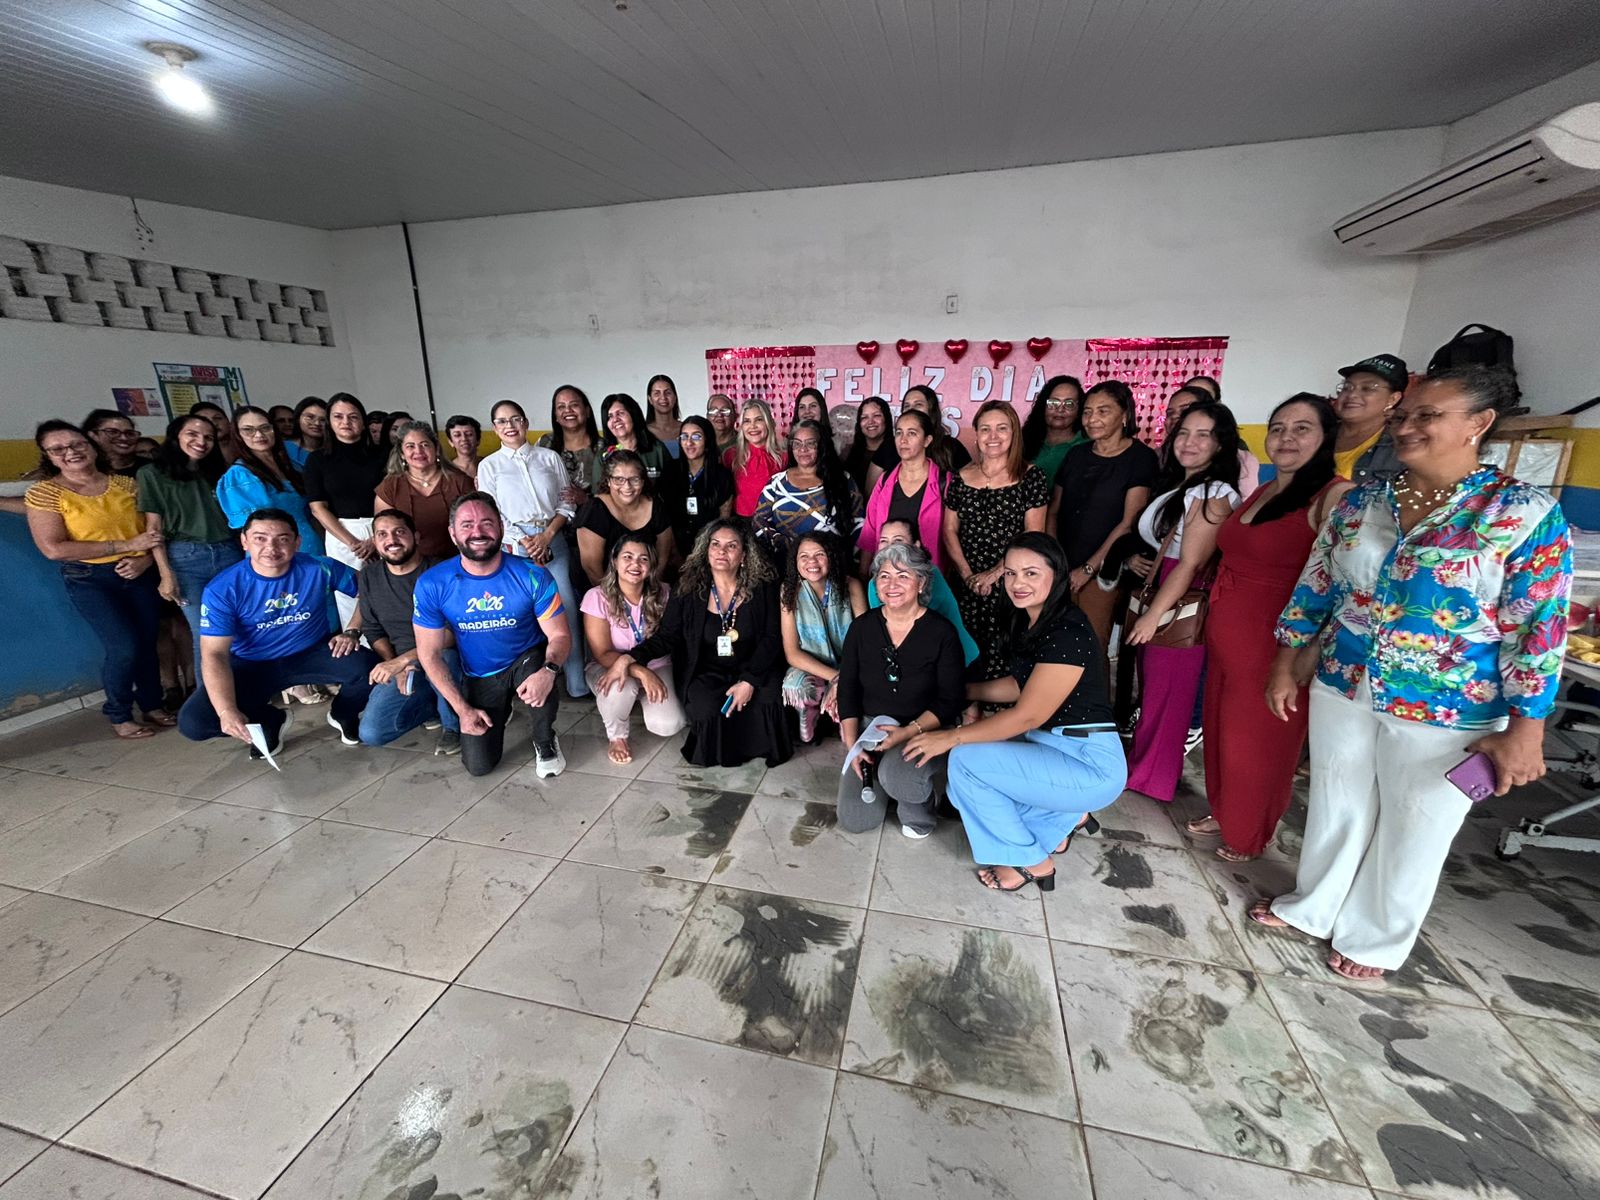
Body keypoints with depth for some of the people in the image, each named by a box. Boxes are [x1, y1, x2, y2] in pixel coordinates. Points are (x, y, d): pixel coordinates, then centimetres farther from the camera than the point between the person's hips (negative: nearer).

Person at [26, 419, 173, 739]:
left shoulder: (125, 483, 4)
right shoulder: (44, 494, -6)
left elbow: (154, 529, 6)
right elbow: (54, 549, -14)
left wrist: (145, 559, -13)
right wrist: (126, 545, -18)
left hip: (138, 574, 3)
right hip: (89, 580, -3)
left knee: (148, 643, 4)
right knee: (125, 647, -10)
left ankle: (152, 705, 24)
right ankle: (119, 716, 11)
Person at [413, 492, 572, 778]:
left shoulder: (532, 575, -19)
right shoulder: (432, 584, -15)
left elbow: (559, 635, -16)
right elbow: (430, 653, -7)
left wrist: (548, 671, -39)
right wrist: (462, 709, -12)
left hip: (527, 662, -1)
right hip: (478, 679, 2)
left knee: (541, 676, -37)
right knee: (478, 765, -4)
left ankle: (545, 743, -5)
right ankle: (500, 712, 30)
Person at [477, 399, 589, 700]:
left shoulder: (549, 458, 11)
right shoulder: (489, 465, 10)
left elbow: (566, 503, 7)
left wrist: (546, 536, -8)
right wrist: (525, 543, -10)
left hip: (553, 541, 0)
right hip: (514, 546, 0)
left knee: (567, 609, -6)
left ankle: (578, 683, 1)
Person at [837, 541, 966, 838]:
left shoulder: (941, 632, -10)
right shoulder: (862, 627, -1)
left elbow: (950, 700, -9)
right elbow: (847, 688, 2)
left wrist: (909, 732, -23)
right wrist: (852, 745, -7)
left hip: (924, 729, -3)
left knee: (895, 777, -35)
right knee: (854, 821, -4)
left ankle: (918, 812, 2)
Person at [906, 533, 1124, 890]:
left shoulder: (1068, 632, -23)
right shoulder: (1027, 622, 5)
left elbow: (1028, 715, -23)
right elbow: (1021, 685, 16)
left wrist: (951, 737, -19)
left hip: (1092, 765, -10)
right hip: (1051, 747, 10)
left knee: (965, 759, -19)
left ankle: (1032, 861, 2)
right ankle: (1065, 819, 20)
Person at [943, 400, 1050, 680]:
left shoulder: (1030, 477, 0)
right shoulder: (961, 478, 10)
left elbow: (1033, 536, -5)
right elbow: (950, 530, 8)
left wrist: (994, 573, -11)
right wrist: (967, 574, -4)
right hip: (967, 587, 3)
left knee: (1001, 661, -7)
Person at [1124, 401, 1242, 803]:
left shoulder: (1214, 494, -15)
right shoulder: (1178, 486, 14)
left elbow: (1190, 564, -18)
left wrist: (1154, 614, -16)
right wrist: (1136, 559, 1)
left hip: (1181, 608, -8)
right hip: (1154, 597, 8)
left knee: (1165, 692, 4)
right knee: (1148, 685, 15)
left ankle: (1152, 778, 20)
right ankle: (1141, 760, 29)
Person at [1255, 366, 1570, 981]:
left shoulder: (1526, 512, -10)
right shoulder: (1362, 500, 0)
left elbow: (1539, 628, -10)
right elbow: (1315, 586, 5)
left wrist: (1524, 730, -12)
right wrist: (1285, 668, 6)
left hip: (1445, 715, -3)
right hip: (1341, 690, 3)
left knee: (1413, 829, 14)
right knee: (1336, 805, 19)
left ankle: (1374, 938, 37)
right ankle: (1312, 905, 40)